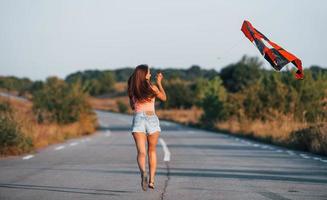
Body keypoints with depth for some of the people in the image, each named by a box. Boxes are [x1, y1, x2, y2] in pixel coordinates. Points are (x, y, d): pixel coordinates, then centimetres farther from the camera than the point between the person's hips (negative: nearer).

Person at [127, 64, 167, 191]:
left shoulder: (132, 90, 6)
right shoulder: (152, 88, 0)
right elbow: (164, 98, 18)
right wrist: (159, 83, 26)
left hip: (138, 118, 0)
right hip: (152, 118, 0)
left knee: (141, 152, -8)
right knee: (152, 151, 17)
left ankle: (143, 172, -38)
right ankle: (151, 180, 13)